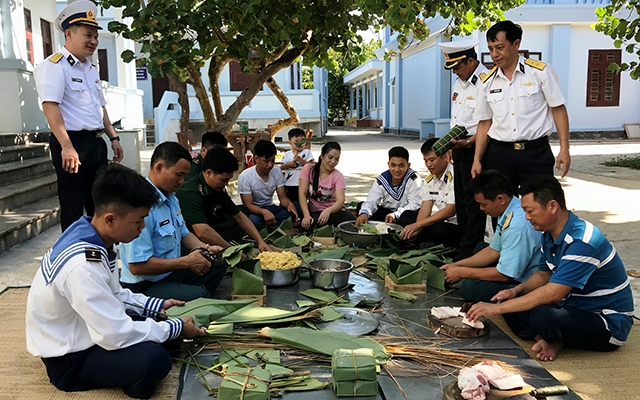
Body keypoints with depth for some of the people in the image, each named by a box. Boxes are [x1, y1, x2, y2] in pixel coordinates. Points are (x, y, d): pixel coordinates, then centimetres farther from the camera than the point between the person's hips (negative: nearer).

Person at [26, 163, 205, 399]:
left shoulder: (93, 238, -6)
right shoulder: (83, 265, -35)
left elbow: (114, 295, 10)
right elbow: (116, 335, -31)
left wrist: (158, 306, 2)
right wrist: (176, 328, -19)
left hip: (85, 331, 9)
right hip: (69, 358, -9)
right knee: (154, 359, -29)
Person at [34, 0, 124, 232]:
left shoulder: (91, 69, 18)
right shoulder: (53, 66, -10)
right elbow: (51, 107, -20)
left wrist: (113, 138, 18)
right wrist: (67, 146, -29)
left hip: (96, 142, 9)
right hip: (72, 143, -8)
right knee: (73, 207, -1)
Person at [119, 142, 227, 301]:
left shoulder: (171, 197, 6)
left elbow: (183, 234, 21)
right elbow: (137, 266, -27)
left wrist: (206, 248, 0)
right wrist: (186, 262, -20)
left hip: (173, 270, 10)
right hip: (146, 286, -10)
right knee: (202, 297, -29)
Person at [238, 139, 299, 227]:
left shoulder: (277, 171, -5)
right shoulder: (245, 177, -19)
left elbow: (282, 197, -5)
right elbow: (248, 205, -20)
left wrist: (290, 203, -31)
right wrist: (264, 212, -42)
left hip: (270, 208, 5)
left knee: (296, 208, -25)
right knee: (253, 219, -41)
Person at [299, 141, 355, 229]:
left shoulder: (338, 176, -3)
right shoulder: (308, 169, -1)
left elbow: (340, 201, -16)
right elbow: (302, 193, -8)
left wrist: (328, 211, -39)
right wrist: (306, 215, -24)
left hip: (333, 211, 0)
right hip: (314, 212, 0)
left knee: (352, 221, -32)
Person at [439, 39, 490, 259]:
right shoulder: (459, 83, 14)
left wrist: (469, 142, -25)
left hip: (475, 148, -10)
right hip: (459, 146, 10)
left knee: (473, 202, -4)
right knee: (461, 200, 15)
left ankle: (470, 252, 4)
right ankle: (464, 246, 26)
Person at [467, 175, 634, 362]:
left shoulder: (582, 242, -28)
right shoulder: (550, 235, 1)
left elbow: (552, 294, -33)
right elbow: (543, 275, 15)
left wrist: (497, 308, -30)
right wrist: (516, 291, -7)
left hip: (609, 324, -8)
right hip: (575, 307, 8)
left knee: (543, 316, -35)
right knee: (510, 302, -4)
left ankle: (556, 341, -5)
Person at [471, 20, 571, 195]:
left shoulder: (540, 72, -3)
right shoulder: (488, 82, 7)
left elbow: (558, 109, -2)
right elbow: (485, 123, 10)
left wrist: (564, 148, -9)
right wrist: (477, 159, 5)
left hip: (536, 152, -3)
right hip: (499, 154, 3)